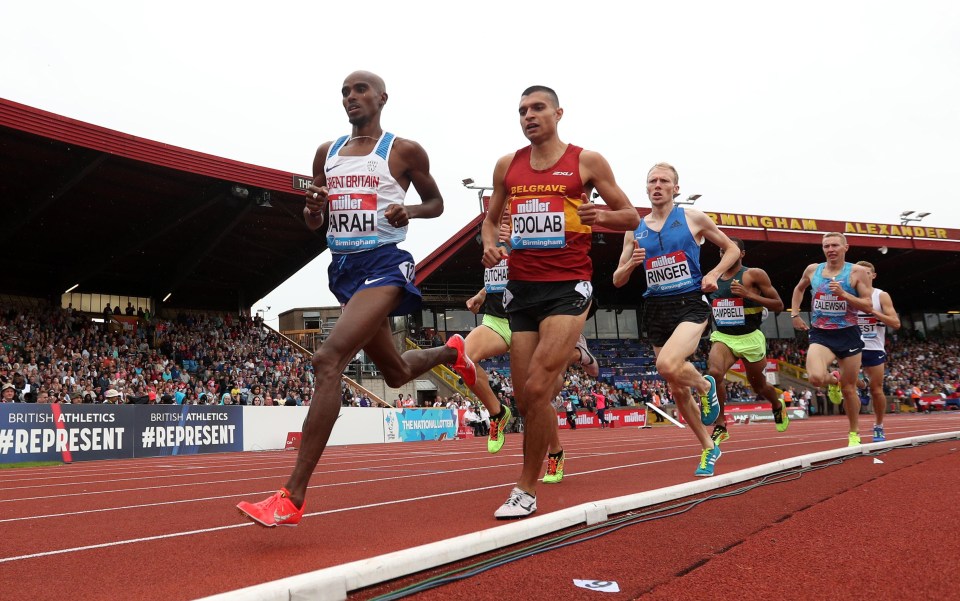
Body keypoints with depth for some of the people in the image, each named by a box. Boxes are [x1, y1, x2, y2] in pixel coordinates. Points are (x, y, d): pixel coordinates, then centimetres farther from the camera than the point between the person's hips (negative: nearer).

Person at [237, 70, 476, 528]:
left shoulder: (405, 150, 0)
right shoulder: (327, 152, 13)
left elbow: (436, 203, 11)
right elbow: (313, 223, 18)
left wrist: (409, 211, -11)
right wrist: (312, 206, -6)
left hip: (383, 264, -7)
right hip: (343, 267, 7)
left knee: (328, 359, -26)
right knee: (395, 373, 19)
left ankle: (292, 499, -22)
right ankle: (451, 351, 54)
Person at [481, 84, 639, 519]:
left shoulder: (587, 161, 1)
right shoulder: (507, 165, 11)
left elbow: (632, 217, 6)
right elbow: (491, 218, 22)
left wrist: (599, 216, -16)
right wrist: (489, 244, -1)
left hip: (568, 287, -4)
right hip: (520, 289, 4)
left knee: (537, 389, -16)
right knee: (525, 398, 6)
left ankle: (525, 490, 0)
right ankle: (553, 452, 38)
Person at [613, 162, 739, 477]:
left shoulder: (693, 218, 2)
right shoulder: (635, 230, 9)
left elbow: (731, 249, 12)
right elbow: (617, 280, 11)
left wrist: (714, 274, -6)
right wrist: (631, 264, -11)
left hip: (690, 304, -4)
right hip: (656, 309, 4)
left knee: (668, 365, -31)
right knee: (677, 391, 10)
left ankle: (705, 385, 2)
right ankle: (709, 448, 30)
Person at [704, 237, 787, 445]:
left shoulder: (754, 275, -7)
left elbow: (779, 305, -9)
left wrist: (749, 294, -21)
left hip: (750, 339, -2)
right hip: (722, 337, 2)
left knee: (758, 385, 17)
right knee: (714, 373, -27)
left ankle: (778, 406, 53)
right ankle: (720, 427, -15)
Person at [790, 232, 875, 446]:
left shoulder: (857, 272, -5)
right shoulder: (812, 269, 4)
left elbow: (868, 306, -8)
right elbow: (799, 288, 24)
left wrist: (843, 294, -22)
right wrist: (795, 313, 14)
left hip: (848, 334, -1)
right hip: (820, 335, 1)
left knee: (849, 389, 7)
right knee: (816, 378, -24)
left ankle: (854, 434, 30)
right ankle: (833, 380, 15)